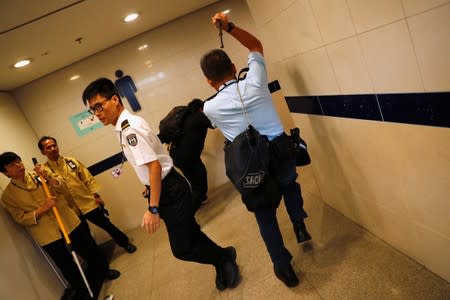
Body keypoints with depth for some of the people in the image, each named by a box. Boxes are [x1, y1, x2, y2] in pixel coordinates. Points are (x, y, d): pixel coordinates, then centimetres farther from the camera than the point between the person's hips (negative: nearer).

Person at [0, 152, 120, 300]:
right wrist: (42, 209, -21)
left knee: (91, 251, 15)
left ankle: (103, 270, 42)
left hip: (70, 223, 2)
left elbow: (62, 187, -4)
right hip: (48, 237, -2)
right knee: (68, 269, 11)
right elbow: (21, 219, -8)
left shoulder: (38, 175, 3)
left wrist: (47, 176, -20)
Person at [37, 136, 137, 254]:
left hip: (88, 203, 2)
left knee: (106, 225, 11)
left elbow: (88, 179, 5)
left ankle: (125, 243, 32)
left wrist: (96, 195, 0)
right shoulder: (44, 170, -3)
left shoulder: (72, 161, 5)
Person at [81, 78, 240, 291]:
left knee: (182, 248, 1)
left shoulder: (129, 128, -22)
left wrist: (153, 209, -27)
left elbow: (154, 166, -28)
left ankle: (225, 257, 26)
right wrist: (149, 188, 28)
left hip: (170, 191, -9)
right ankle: (224, 263, 41)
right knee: (190, 235, 21)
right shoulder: (124, 126, 7)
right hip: (165, 189, 10)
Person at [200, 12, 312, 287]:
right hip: (282, 154, 2)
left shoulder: (210, 108, -9)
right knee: (289, 183, 37)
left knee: (265, 216, 19)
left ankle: (284, 267, 26)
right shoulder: (254, 82, -9)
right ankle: (299, 224, 29)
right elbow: (256, 46, 11)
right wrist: (229, 26, 8)